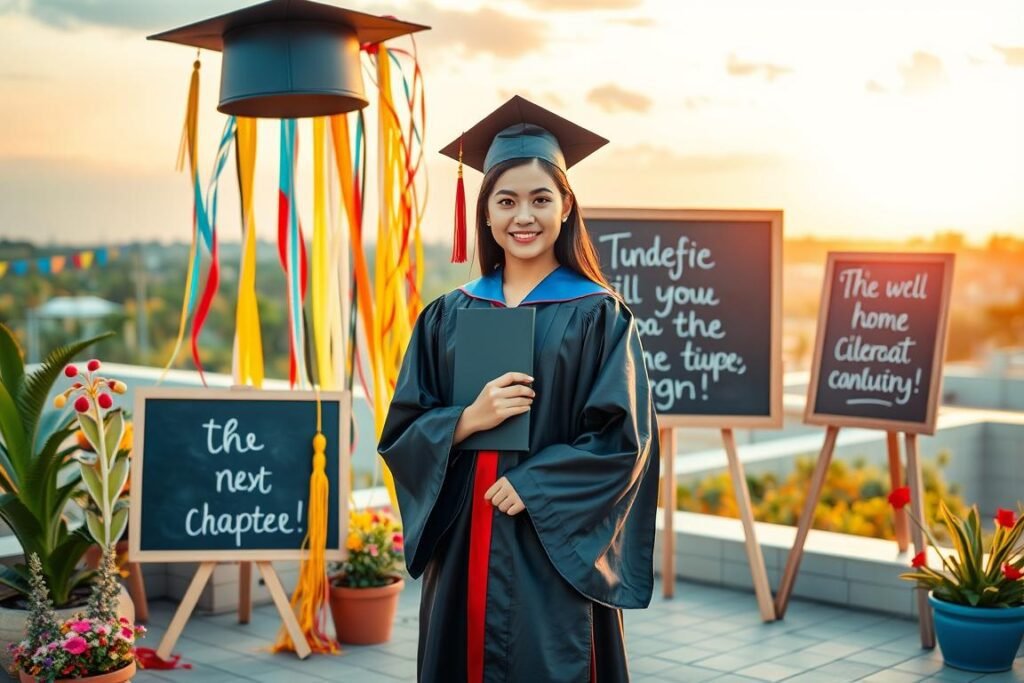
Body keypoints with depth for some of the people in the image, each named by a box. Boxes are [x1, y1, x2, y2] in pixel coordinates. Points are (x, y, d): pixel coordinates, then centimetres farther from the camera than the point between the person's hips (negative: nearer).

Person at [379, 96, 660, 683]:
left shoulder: (599, 315, -2)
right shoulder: (449, 316, 8)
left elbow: (624, 440, -8)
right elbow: (402, 433, 5)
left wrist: (529, 486, -17)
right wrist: (470, 419, -13)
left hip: (556, 553, -3)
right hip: (462, 551, 3)